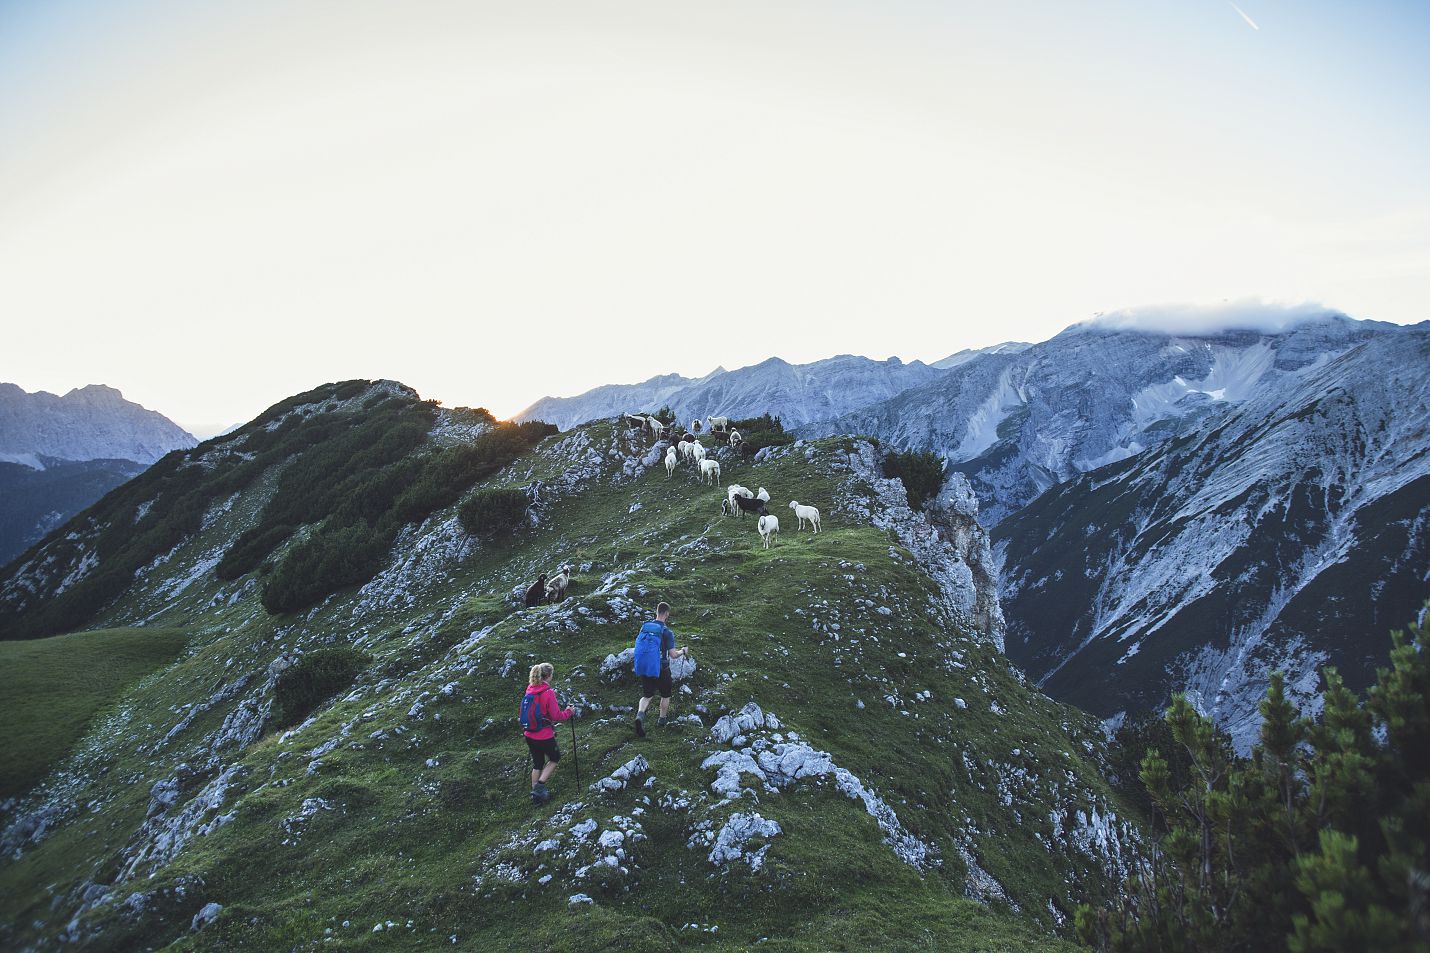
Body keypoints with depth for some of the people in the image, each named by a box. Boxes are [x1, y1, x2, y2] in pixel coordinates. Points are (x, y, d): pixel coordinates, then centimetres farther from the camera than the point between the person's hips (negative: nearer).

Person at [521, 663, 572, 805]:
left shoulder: (530, 689, 0)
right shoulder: (548, 692, -19)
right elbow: (556, 716, -15)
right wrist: (568, 712, 2)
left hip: (529, 735, 6)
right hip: (544, 737, -6)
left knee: (537, 763, 20)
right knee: (555, 758, 18)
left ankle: (535, 794, 26)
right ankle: (540, 786, 8)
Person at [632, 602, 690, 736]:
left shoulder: (644, 627, -1)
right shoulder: (667, 632, -16)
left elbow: (638, 646, 10)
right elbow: (673, 655, -18)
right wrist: (683, 651, 2)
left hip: (644, 669, 4)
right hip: (661, 670, -4)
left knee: (647, 695, 14)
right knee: (665, 695, 21)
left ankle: (640, 714, -14)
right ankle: (663, 720, 34)